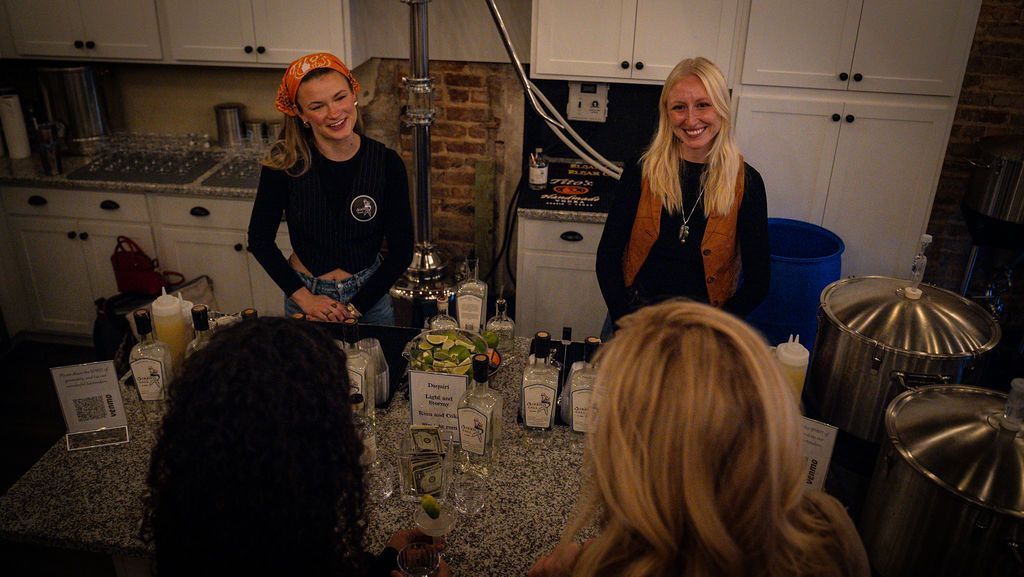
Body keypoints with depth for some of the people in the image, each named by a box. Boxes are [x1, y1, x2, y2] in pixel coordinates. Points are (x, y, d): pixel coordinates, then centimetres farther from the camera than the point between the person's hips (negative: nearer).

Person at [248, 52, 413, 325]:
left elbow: (401, 250, -9)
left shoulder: (386, 162, -15)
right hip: (304, 294, 0)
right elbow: (259, 238, -4)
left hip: (369, 294, 0)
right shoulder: (285, 162, -15)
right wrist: (303, 297, -10)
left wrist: (353, 308, -11)